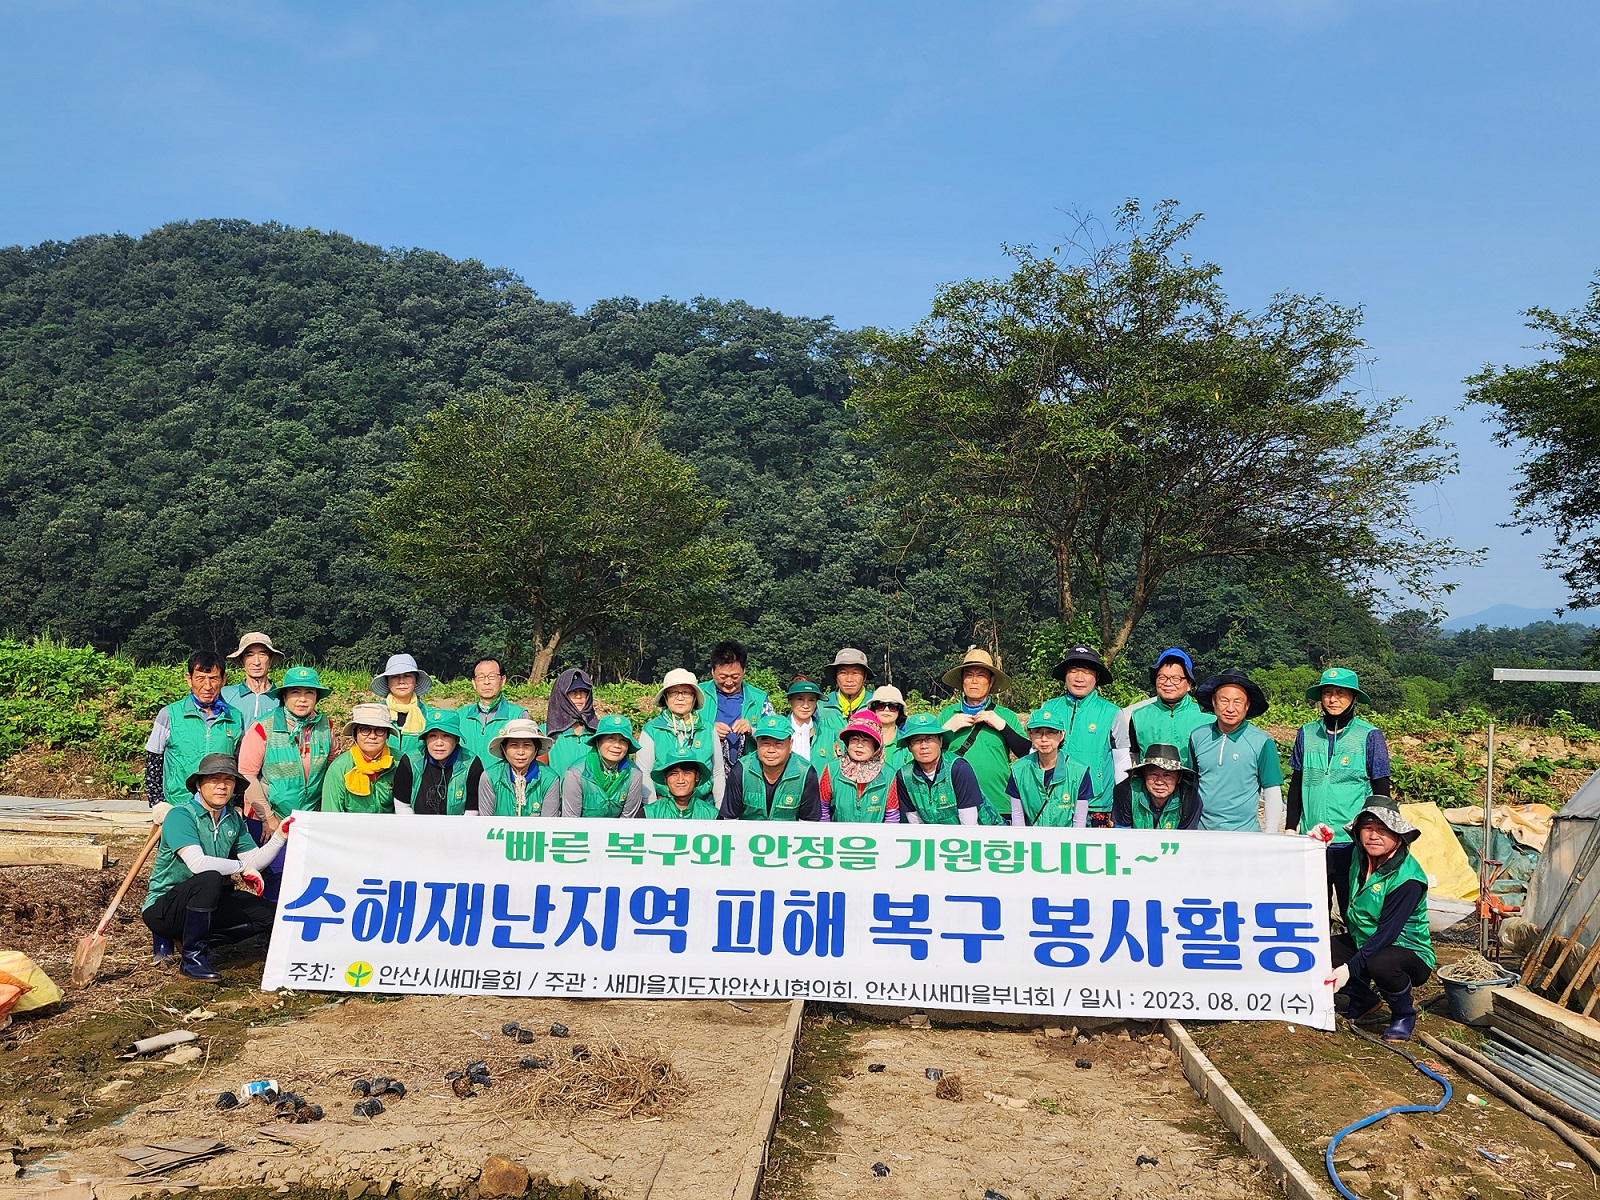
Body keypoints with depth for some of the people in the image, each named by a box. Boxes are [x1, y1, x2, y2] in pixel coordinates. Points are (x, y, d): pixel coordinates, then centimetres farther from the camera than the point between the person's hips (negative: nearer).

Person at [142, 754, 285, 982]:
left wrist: (279, 836, -13)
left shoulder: (233, 818, 7)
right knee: (210, 879, -36)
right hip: (163, 907, -7)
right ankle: (192, 959, -21)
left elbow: (255, 861, 4)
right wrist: (241, 866, -18)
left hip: (206, 905, 7)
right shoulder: (180, 815, -17)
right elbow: (197, 863, -30)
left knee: (269, 913, -9)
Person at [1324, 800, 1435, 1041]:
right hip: (1361, 941, 6)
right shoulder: (1352, 856, -8)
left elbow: (1387, 933, -26)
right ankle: (1362, 1000, 11)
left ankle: (1405, 1013, -3)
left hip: (1408, 950, -5)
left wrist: (1351, 968, -32)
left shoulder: (1408, 878, -23)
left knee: (1379, 964, -38)